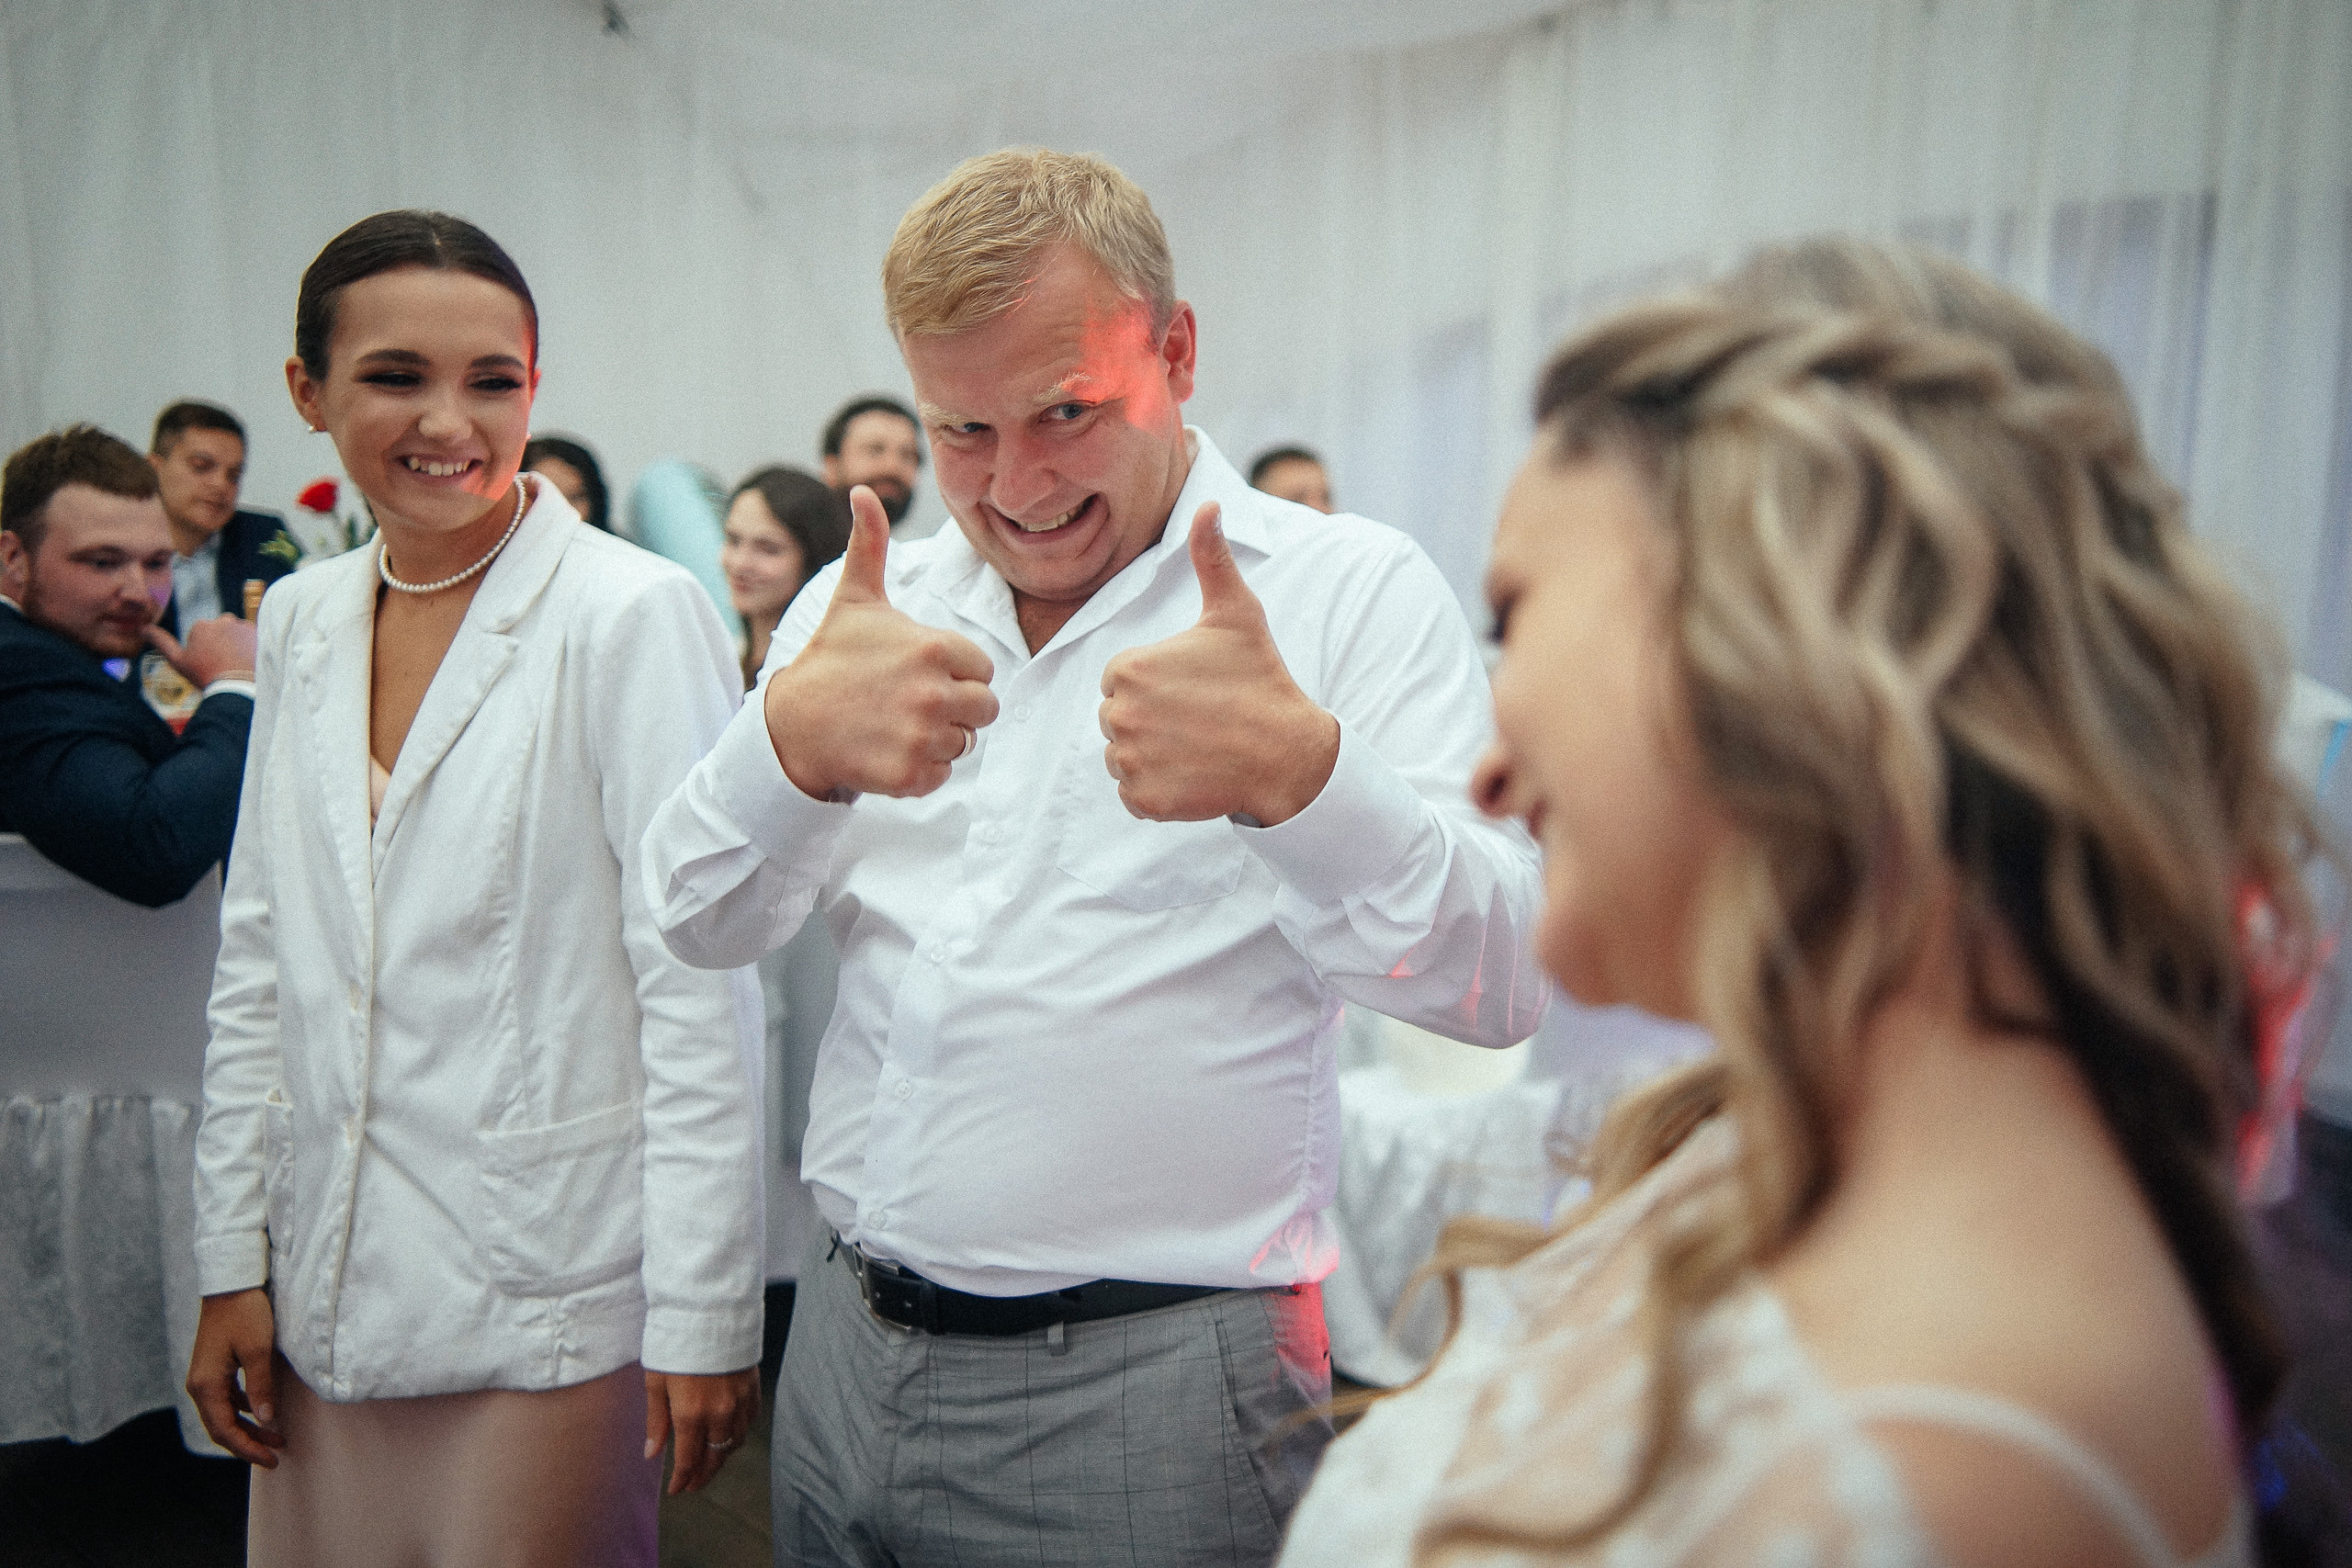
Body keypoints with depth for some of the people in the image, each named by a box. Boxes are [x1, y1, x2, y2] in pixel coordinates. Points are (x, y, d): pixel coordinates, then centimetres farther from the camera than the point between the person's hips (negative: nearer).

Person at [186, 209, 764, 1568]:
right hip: (328, 1290, 6)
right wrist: (232, 1261, 10)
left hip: (547, 1301, -5)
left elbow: (698, 987, -13)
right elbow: (262, 961, 11)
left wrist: (706, 1313, -13)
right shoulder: (303, 619, 7)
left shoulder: (635, 616, -12)